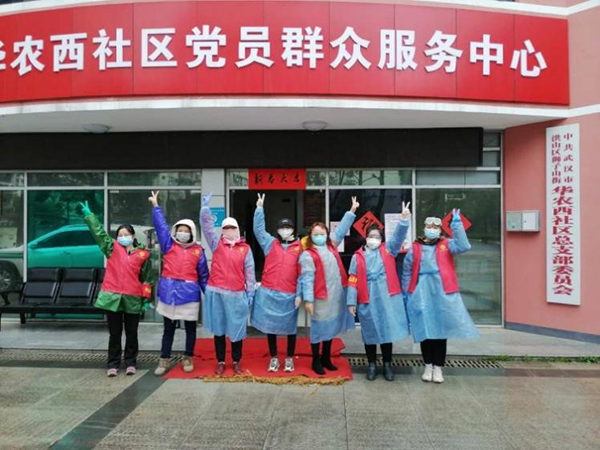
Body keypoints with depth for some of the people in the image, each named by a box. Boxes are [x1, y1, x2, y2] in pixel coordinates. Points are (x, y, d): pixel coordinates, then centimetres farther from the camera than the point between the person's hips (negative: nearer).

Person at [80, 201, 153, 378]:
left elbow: (147, 277, 5)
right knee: (115, 333, 8)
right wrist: (89, 215, -6)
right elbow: (99, 232, 0)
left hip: (133, 299, 0)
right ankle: (113, 364, 17)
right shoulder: (113, 248, 5)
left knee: (131, 333, 9)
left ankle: (130, 363, 21)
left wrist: (146, 298, 3)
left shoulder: (143, 254, 2)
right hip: (112, 297, 1)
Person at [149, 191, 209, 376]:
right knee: (168, 328, 9)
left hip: (189, 293, 0)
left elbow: (203, 275, 6)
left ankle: (188, 358, 25)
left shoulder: (198, 251, 3)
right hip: (169, 292, 0)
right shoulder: (169, 245, 4)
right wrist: (155, 206, 1)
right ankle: (164, 360, 17)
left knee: (190, 328, 10)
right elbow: (161, 225, 3)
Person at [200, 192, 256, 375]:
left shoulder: (245, 248, 4)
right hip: (216, 293, 1)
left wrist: (250, 292, 0)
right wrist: (205, 206, -13)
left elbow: (249, 271, 3)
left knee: (237, 328, 7)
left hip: (237, 294, 0)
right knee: (218, 328, 10)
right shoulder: (216, 243, 6)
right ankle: (220, 362, 22)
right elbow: (206, 225, -3)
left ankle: (237, 361, 24)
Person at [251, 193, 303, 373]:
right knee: (271, 326, 10)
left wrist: (299, 294, -4)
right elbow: (258, 229, -2)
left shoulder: (299, 247, 1)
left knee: (290, 327, 9)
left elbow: (301, 273, 0)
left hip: (289, 295, -1)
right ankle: (273, 358, 25)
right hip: (269, 292, 1)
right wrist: (259, 208, -10)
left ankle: (290, 359, 25)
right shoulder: (270, 243, 7)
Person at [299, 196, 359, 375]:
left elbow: (341, 229, 15)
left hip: (336, 294, 7)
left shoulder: (331, 245, 8)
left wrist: (352, 211, 14)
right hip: (320, 296, -7)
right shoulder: (308, 255, -11)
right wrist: (308, 299, -18)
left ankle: (326, 358, 32)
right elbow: (307, 279, -14)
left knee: (331, 326, 17)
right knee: (319, 327, 4)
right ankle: (316, 361, 19)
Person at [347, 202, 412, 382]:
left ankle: (387, 364, 23)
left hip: (387, 298, 1)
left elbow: (398, 236, -9)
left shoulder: (388, 250, 7)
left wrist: (404, 219, -24)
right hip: (368, 300, 0)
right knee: (370, 332, 9)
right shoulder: (358, 256, 3)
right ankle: (372, 365, 24)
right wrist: (352, 301, -4)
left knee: (387, 330, 8)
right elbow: (353, 280, 1)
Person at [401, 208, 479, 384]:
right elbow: (407, 273, 6)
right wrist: (405, 294, 3)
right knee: (425, 330, 6)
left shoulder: (446, 245, 5)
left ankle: (438, 367, 16)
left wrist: (456, 224, -16)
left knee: (441, 329, 4)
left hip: (443, 293, 0)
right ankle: (428, 365, 21)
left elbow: (463, 246, -14)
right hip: (421, 294, 0)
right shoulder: (415, 248, 5)